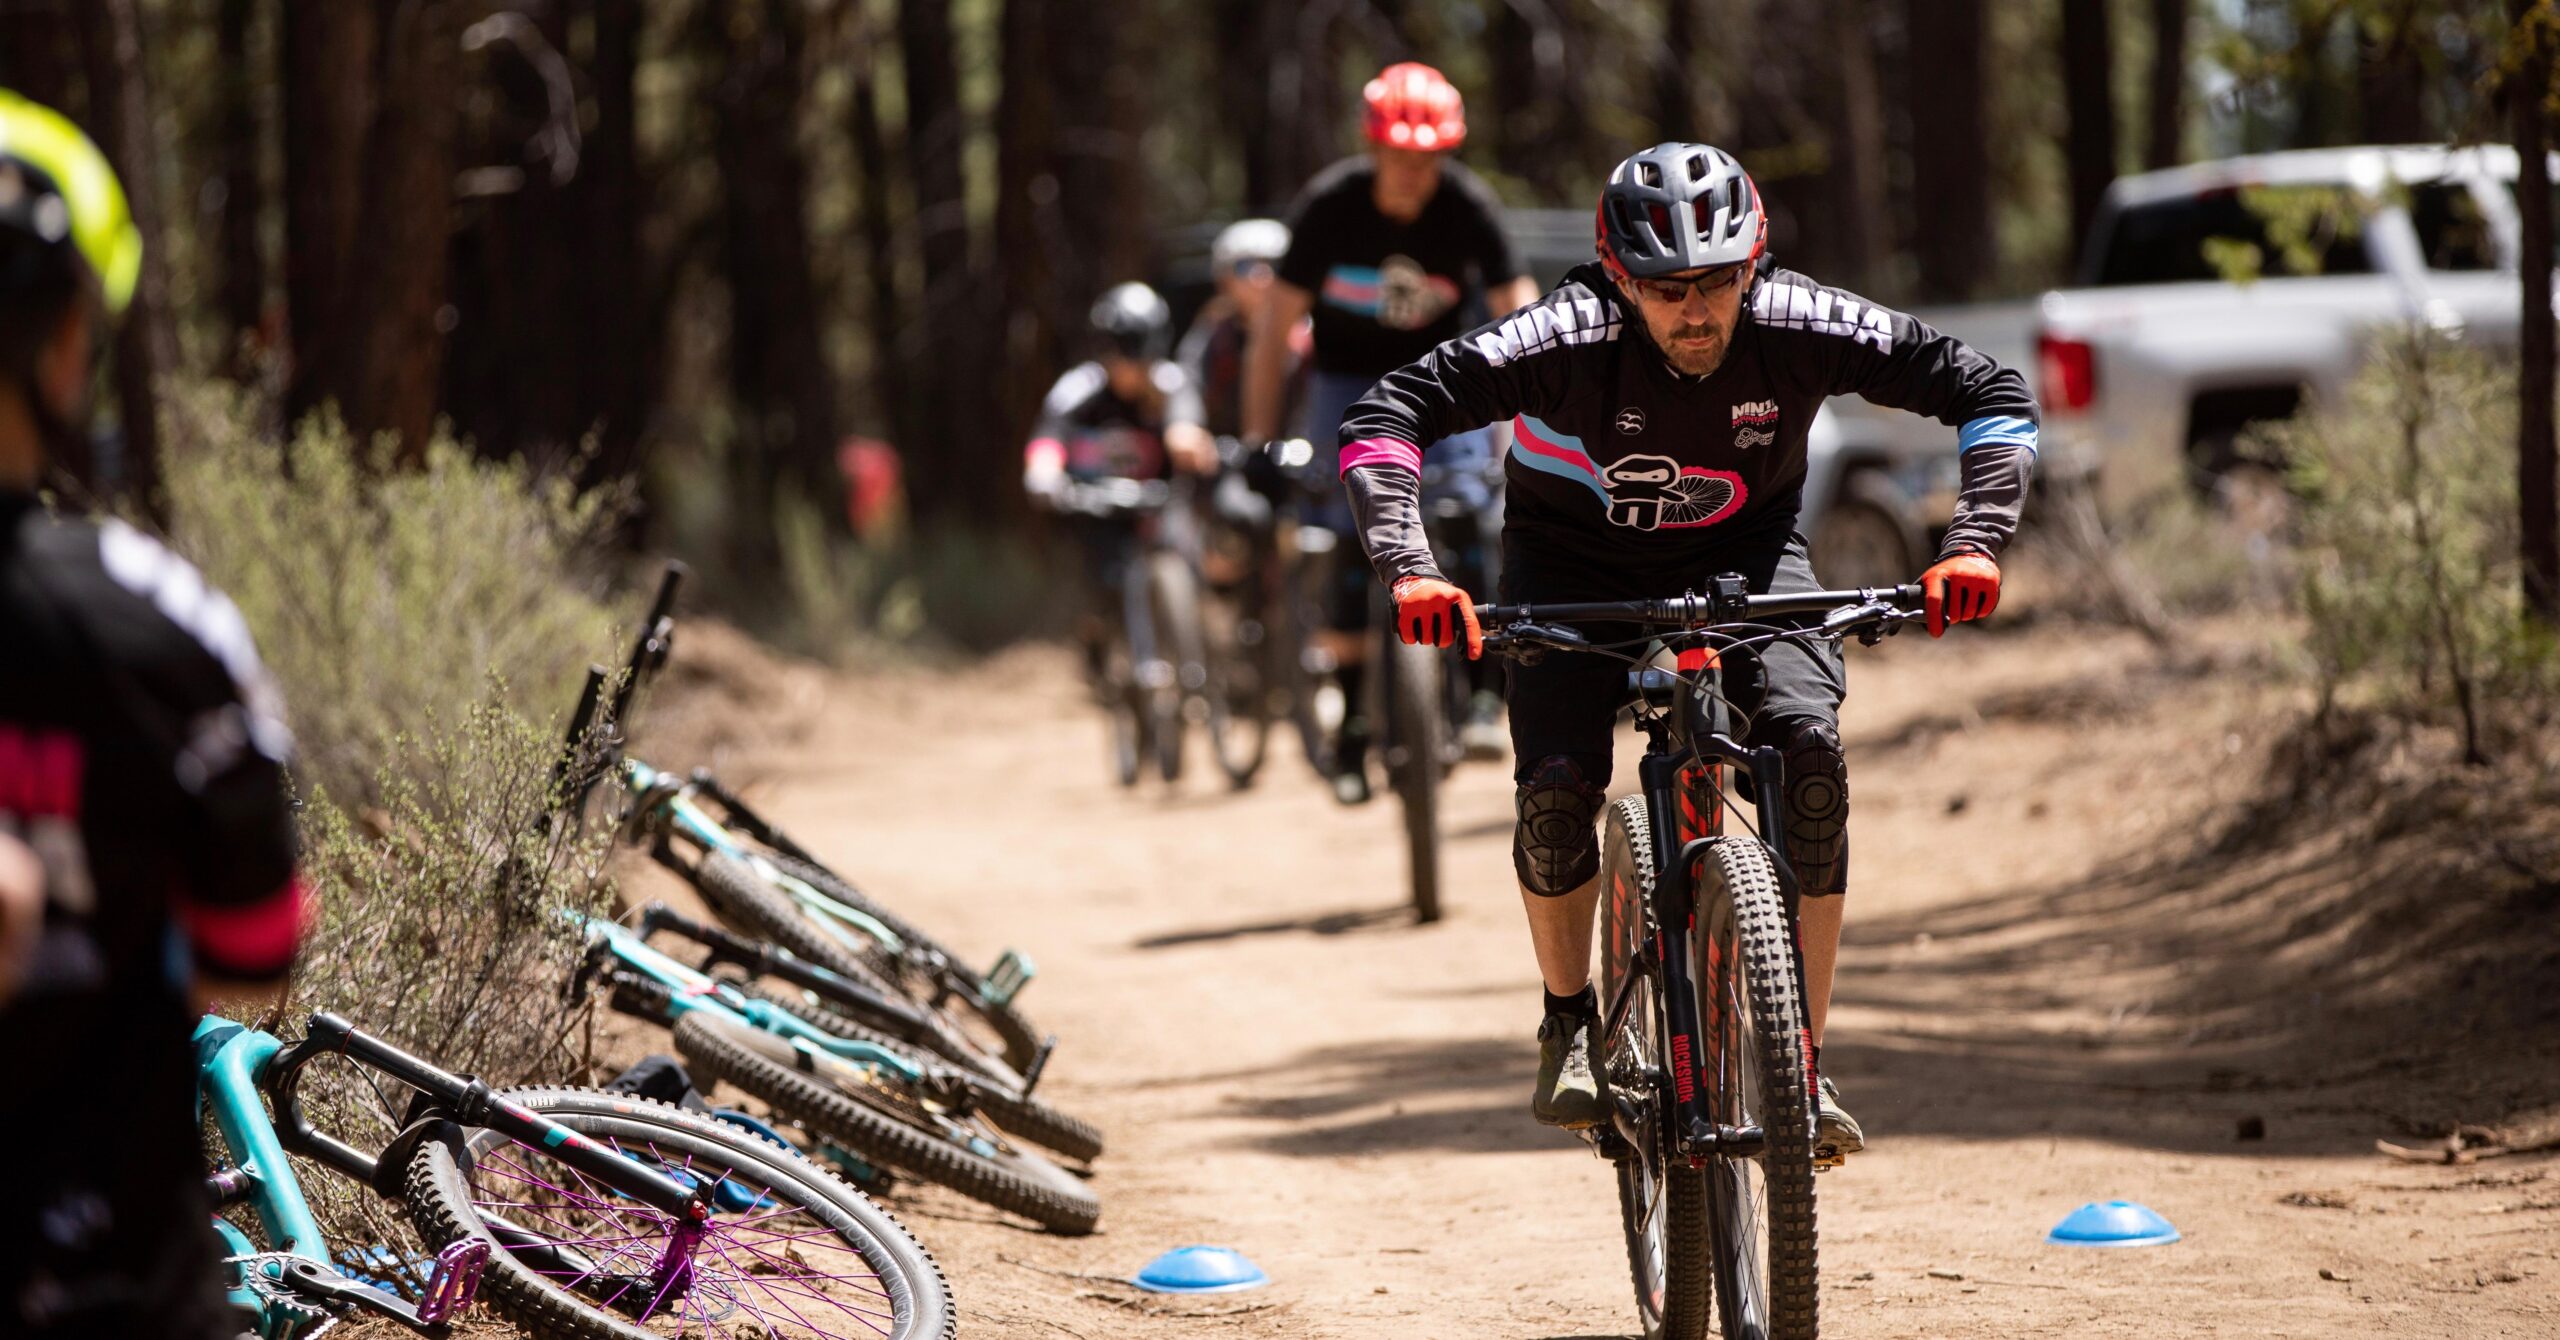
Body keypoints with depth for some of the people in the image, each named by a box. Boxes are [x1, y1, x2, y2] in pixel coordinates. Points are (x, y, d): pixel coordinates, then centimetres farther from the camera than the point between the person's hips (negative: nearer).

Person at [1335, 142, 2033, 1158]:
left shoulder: (1800, 327, -27)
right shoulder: (1569, 339, -32)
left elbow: (1993, 398, -20)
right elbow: (1384, 420, -32)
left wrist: (1973, 544, -34)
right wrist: (1409, 569, -46)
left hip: (1744, 552, 1)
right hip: (1577, 561, -1)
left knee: (1809, 747, -24)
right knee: (1557, 785, -22)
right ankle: (1569, 1025, 7)